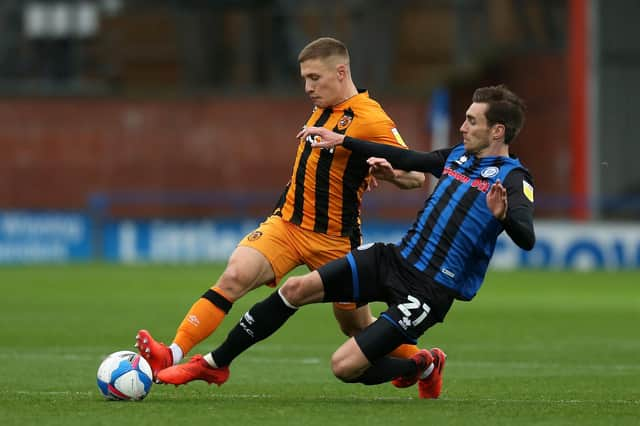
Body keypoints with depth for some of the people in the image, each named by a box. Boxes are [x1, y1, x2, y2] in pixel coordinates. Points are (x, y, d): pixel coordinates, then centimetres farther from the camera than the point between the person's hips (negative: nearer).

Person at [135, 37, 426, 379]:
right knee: (235, 275, -21)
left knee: (357, 327, 10)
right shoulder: (322, 108, 10)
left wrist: (387, 170, -36)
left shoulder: (371, 120, -14)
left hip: (334, 241, -5)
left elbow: (416, 177, -16)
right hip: (286, 223, 5)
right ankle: (172, 355, -31)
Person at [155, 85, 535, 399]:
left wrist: (502, 215, -49)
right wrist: (342, 141, 26)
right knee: (296, 289, -3)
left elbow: (526, 239, -27)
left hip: (430, 290, -7)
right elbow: (408, 159, 24)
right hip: (396, 258, 7)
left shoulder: (513, 179, -13)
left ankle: (424, 367, 15)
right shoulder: (458, 156, 10)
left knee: (345, 366, -14)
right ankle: (214, 365, 9)